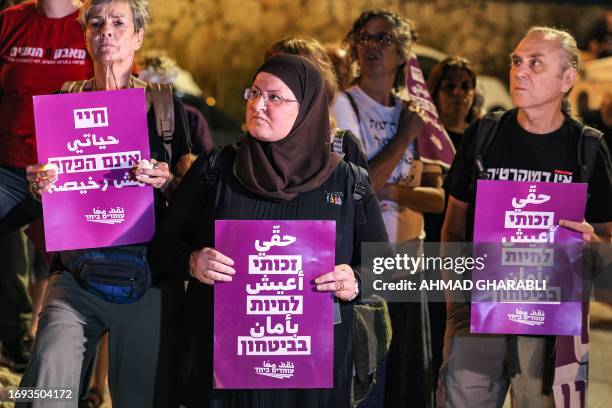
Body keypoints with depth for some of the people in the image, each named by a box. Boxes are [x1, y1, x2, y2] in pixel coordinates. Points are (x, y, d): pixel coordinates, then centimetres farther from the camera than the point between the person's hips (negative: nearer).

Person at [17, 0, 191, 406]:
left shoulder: (165, 106, 3)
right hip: (76, 276, 1)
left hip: (148, 280, -1)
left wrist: (166, 183, -14)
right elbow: (46, 204, 16)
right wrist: (38, 187, -6)